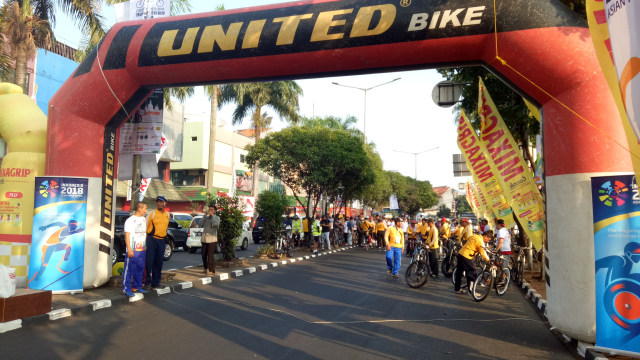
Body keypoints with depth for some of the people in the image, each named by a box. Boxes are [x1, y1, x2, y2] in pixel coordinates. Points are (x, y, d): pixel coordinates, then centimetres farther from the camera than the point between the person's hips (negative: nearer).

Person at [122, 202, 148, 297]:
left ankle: (137, 287, 22)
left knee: (140, 269, 11)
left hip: (142, 250, 7)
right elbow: (127, 235, -10)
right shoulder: (130, 220, -7)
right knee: (129, 269, -3)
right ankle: (126, 289, 3)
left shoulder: (144, 219, 14)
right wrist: (129, 249, -16)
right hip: (133, 250, -7)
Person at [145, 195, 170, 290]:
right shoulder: (152, 213, -4)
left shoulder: (167, 214, 12)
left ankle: (155, 283, 17)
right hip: (152, 239, -5)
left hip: (162, 240, 5)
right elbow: (145, 226, -1)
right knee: (149, 261, -5)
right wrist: (146, 238, -4)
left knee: (159, 262, 9)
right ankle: (147, 281, 5)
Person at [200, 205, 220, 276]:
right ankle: (206, 268, 26)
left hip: (212, 239, -5)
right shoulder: (206, 218, 13)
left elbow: (216, 224, -19)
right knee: (204, 255, 9)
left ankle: (211, 270, 0)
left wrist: (212, 215, -11)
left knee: (210, 255, -7)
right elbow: (201, 224, 1)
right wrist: (205, 216, -2)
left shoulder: (217, 217, 2)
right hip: (204, 239, 5)